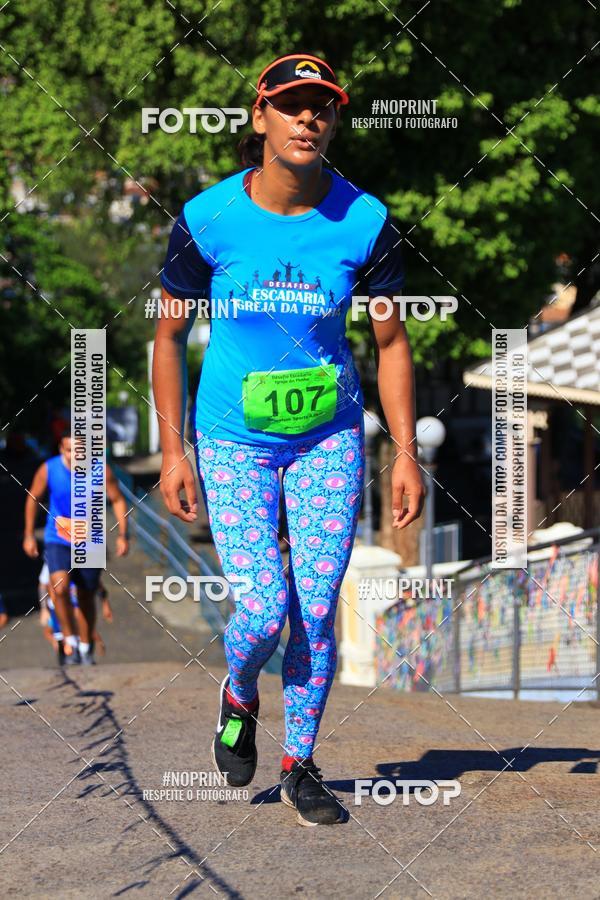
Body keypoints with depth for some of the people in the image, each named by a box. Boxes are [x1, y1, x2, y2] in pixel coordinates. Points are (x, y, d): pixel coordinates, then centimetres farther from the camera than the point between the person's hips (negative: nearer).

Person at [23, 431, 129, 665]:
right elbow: (33, 498, 4)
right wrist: (29, 535, 5)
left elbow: (118, 500, -1)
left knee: (86, 597, 11)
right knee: (59, 586, -26)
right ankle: (70, 640, -10)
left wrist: (123, 534, -8)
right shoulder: (48, 470, -12)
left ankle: (86, 649, 32)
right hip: (57, 540, -1)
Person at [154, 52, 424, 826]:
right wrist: (173, 452, -5)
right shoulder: (207, 219, -13)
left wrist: (405, 455, -2)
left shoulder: (365, 223, -9)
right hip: (234, 441, -1)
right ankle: (238, 698, 24)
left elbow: (391, 343, 1)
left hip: (329, 437, 1)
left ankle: (300, 765, 18)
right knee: (264, 612, -11)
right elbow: (169, 335, -1)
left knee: (316, 613, -1)